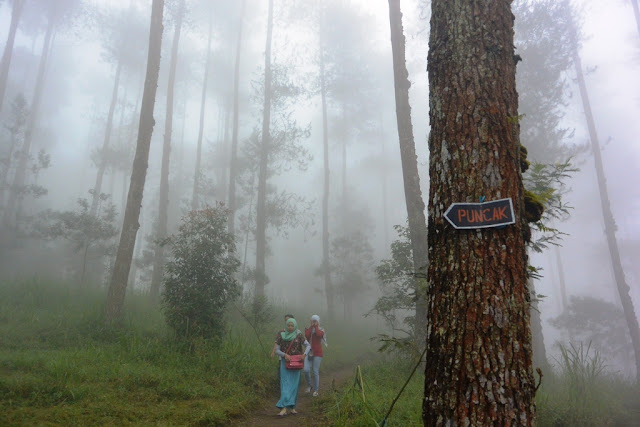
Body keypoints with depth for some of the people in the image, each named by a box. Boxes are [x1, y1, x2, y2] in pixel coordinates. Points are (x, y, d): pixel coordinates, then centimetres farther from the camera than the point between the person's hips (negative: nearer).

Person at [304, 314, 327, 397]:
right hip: (309, 352, 2)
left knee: (315, 372, -2)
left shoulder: (321, 330, 4)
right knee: (306, 370, -12)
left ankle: (315, 390, 12)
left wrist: (316, 327, -6)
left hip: (317, 353, -2)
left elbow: (319, 334, -20)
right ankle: (309, 385, 14)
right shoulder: (308, 329, 9)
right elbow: (307, 335, -13)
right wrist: (311, 326, -6)